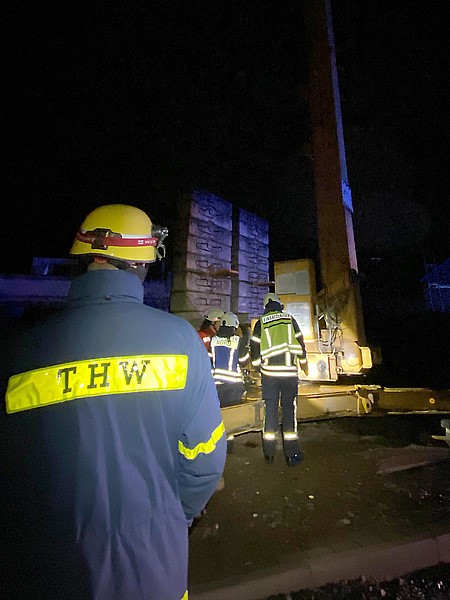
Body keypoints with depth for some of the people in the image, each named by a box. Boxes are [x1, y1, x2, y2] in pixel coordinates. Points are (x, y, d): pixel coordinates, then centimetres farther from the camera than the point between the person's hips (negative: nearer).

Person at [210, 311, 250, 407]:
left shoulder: (213, 339, 0)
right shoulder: (238, 340, -11)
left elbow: (209, 359, 5)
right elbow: (243, 362, -6)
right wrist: (246, 351, 12)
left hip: (217, 382, 3)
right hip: (233, 382, -3)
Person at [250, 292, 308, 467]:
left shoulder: (260, 323, 2)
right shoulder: (290, 319, 4)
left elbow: (254, 347, 2)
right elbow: (300, 342, 8)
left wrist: (257, 364, 20)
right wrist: (303, 362, 24)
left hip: (269, 372, 0)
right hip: (290, 371, 0)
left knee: (270, 410, 9)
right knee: (289, 410, 7)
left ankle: (269, 452, 17)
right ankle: (291, 453, 12)